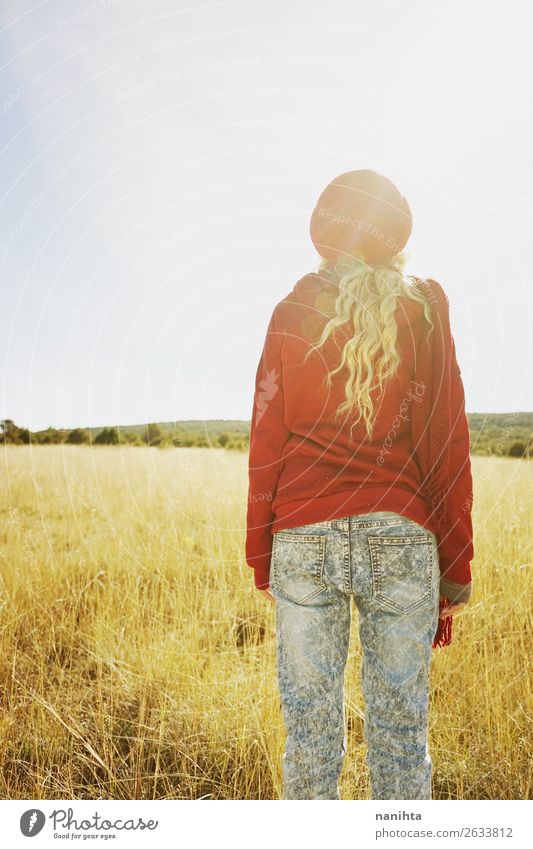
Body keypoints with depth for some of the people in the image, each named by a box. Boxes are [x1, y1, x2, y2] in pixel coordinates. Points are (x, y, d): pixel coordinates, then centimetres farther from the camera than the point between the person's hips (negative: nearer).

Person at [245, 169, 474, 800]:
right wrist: (456, 570, 8)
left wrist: (260, 557, 11)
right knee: (400, 728, 12)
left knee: (310, 729, 11)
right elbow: (448, 446, 1)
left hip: (303, 540, 0)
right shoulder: (425, 315, 4)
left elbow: (265, 444, 3)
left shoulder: (291, 317, 5)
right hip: (401, 539, 0)